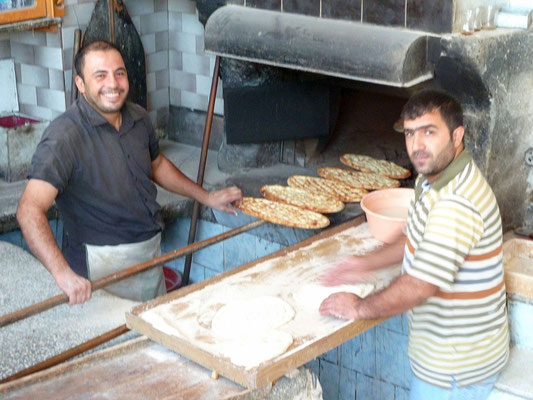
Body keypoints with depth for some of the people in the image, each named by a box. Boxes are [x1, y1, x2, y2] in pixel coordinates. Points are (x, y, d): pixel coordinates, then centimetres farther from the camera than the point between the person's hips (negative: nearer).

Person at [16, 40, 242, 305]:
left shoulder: (138, 119, 2)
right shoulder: (64, 137, -22)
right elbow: (30, 209, -31)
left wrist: (207, 198, 21)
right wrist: (63, 273, -44)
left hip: (151, 253, 7)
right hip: (103, 261, -7)